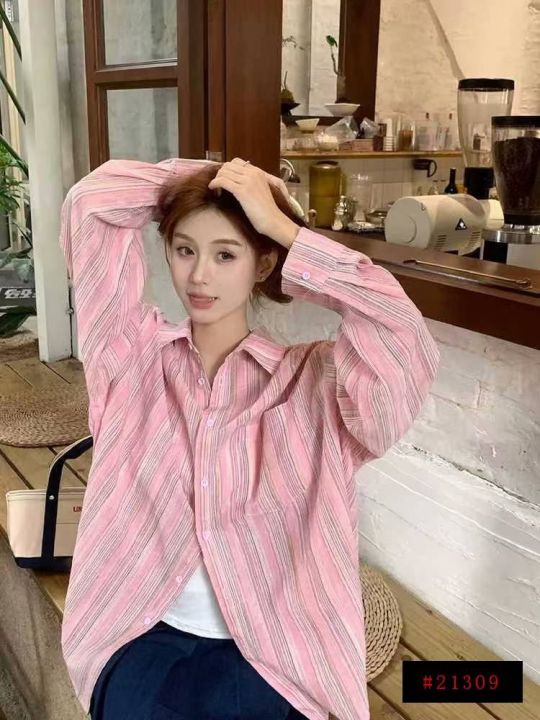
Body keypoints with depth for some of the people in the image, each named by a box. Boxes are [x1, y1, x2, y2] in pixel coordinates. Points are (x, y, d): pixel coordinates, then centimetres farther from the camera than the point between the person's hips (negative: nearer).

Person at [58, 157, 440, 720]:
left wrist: (283, 227, -18)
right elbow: (90, 202, -4)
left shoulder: (310, 377, -5)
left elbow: (404, 348, -25)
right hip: (146, 633, 1)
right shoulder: (135, 352, 1)